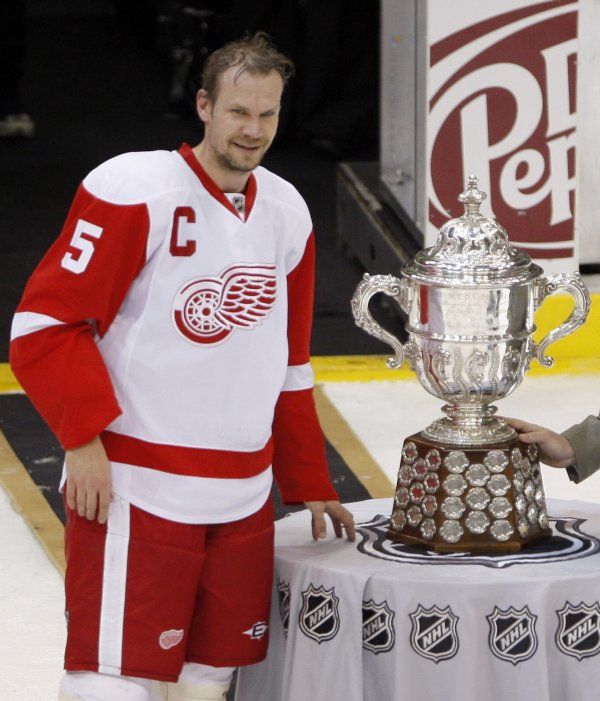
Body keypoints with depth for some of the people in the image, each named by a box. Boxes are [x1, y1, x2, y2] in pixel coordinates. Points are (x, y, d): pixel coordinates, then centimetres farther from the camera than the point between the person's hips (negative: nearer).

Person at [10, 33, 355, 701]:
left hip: (241, 501, 6)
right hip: (133, 494, -6)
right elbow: (44, 323, -10)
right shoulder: (133, 191, -9)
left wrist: (309, 486, 22)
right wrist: (84, 436, -17)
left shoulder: (286, 213, 12)